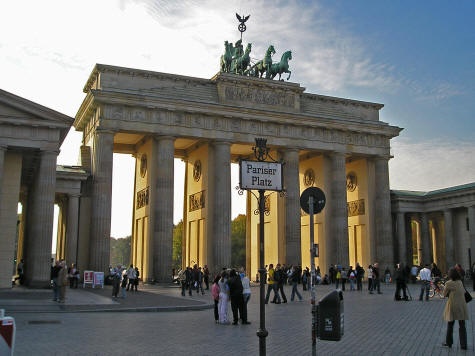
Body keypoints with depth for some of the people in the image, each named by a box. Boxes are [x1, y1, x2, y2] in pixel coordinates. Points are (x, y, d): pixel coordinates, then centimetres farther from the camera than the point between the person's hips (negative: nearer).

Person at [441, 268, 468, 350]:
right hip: (462, 306, 3)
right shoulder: (460, 282, 5)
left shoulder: (448, 283, -8)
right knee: (462, 326, 6)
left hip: (452, 306, -3)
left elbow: (444, 294, 1)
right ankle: (463, 345, 1)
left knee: (450, 324, 13)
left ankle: (449, 342, 24)